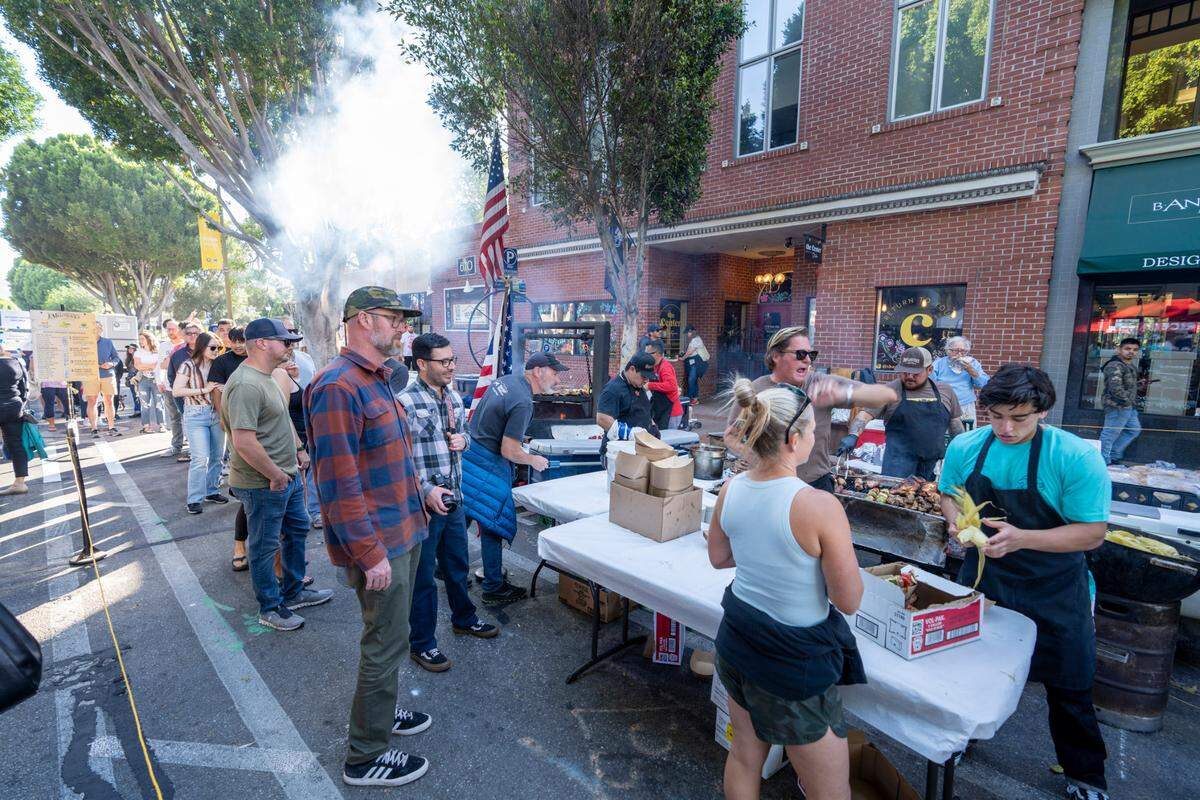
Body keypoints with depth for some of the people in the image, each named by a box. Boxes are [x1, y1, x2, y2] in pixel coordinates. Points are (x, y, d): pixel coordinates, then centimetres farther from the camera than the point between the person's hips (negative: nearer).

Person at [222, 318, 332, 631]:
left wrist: (298, 449, 13)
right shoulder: (246, 385, -25)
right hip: (264, 484, -10)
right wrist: (276, 475, -21)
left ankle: (294, 592, 39)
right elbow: (244, 442, -30)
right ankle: (270, 608, 26)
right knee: (265, 546, 8)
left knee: (298, 530, 22)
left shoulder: (265, 377, 9)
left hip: (287, 476, 10)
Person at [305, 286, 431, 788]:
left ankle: (380, 712, 44)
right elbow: (339, 484, -25)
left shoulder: (374, 381, 11)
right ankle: (366, 757, 24)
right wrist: (370, 555, -22)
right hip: (378, 544, -10)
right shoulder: (339, 387, -22)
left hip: (403, 533, 10)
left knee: (388, 638, 24)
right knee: (385, 646, 5)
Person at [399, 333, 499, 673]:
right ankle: (422, 643, 26)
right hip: (423, 504, -7)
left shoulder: (454, 396, 6)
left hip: (454, 499, 7)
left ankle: (463, 619, 44)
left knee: (457, 565, 23)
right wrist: (427, 491, -24)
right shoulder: (405, 401, -17)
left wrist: (463, 439, -4)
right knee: (423, 576, 9)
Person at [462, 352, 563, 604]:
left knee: (461, 518, 21)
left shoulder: (505, 380, 6)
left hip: (468, 453, 10)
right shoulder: (523, 402, -23)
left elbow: (476, 413, 19)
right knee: (493, 525, 2)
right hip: (488, 464, -10)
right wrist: (533, 460, -4)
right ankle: (494, 588, 14)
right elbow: (509, 451, -22)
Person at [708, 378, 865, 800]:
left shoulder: (731, 489, -8)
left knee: (745, 756, 27)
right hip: (794, 661, -6)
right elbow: (849, 601, -17)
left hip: (737, 640, 6)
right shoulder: (819, 506, -27)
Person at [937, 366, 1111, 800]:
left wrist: (1022, 539, -33)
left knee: (1068, 687, 13)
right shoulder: (965, 447, -12)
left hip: (1054, 590, -2)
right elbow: (948, 492, 4)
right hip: (982, 578, 3)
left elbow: (1093, 533, -20)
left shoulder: (1078, 458, -22)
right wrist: (957, 521, -17)